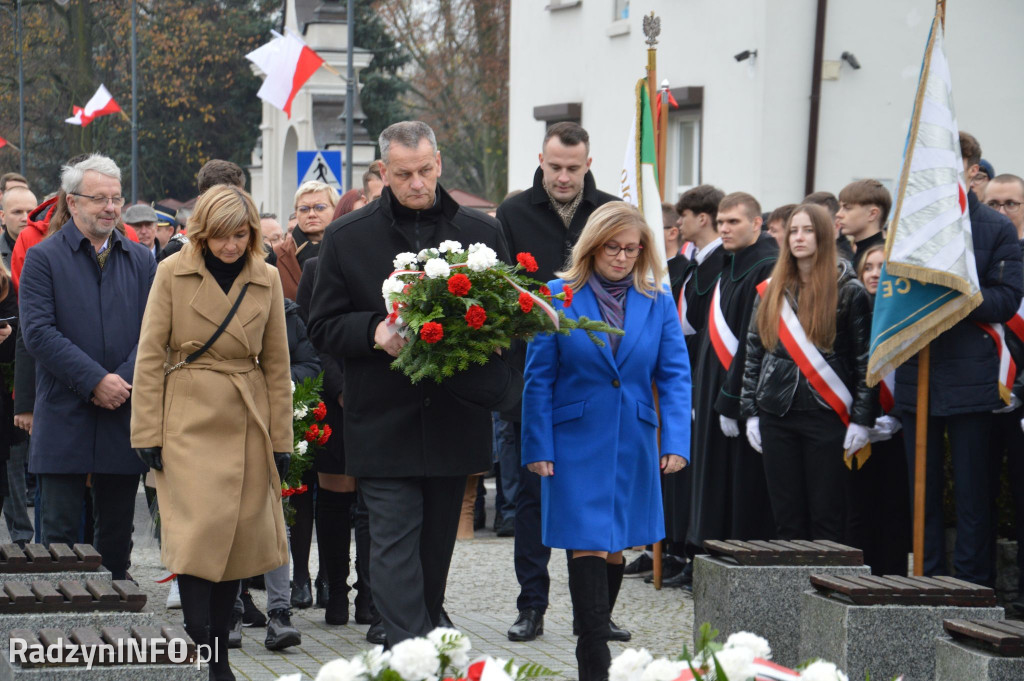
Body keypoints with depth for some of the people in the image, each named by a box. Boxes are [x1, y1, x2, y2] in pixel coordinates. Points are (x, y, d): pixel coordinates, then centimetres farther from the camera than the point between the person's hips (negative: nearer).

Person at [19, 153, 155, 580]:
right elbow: (38, 333, -10)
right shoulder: (43, 258, 0)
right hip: (64, 417, -3)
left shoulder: (140, 261, 11)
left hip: (123, 417, 3)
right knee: (60, 531, -2)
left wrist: (123, 380, -13)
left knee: (117, 533, 9)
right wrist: (95, 381, -17)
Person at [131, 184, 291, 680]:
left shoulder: (267, 280, 7)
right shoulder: (173, 273, -1)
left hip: (246, 426, 3)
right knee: (198, 532, -13)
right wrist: (148, 432, -7)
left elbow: (276, 365, 10)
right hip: (189, 421, -3)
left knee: (238, 538, 3)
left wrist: (280, 439, 8)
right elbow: (150, 356, -2)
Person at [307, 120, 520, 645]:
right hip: (383, 421, -2)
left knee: (436, 542, 12)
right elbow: (323, 328, 4)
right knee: (395, 544, -9)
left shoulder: (481, 232, 8)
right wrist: (375, 332, -15)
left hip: (455, 419, 2)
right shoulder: (347, 237, 3)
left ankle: (425, 637, 26)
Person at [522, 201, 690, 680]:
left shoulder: (657, 304, 4)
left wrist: (676, 441, -8)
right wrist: (538, 447, -7)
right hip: (576, 444, -3)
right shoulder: (559, 297, -3)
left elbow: (674, 376, 3)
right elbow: (538, 379, -2)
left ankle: (595, 641, 29)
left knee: (614, 549, 12)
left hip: (632, 446, 3)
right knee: (589, 547, -10)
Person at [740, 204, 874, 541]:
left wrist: (861, 419, -9)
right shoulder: (771, 291, 12)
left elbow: (865, 359, -3)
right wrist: (750, 412, 8)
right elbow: (753, 354, 14)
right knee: (787, 516, 5)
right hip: (777, 415, 4)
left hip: (827, 415, -4)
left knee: (827, 516, -2)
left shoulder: (848, 291, 0)